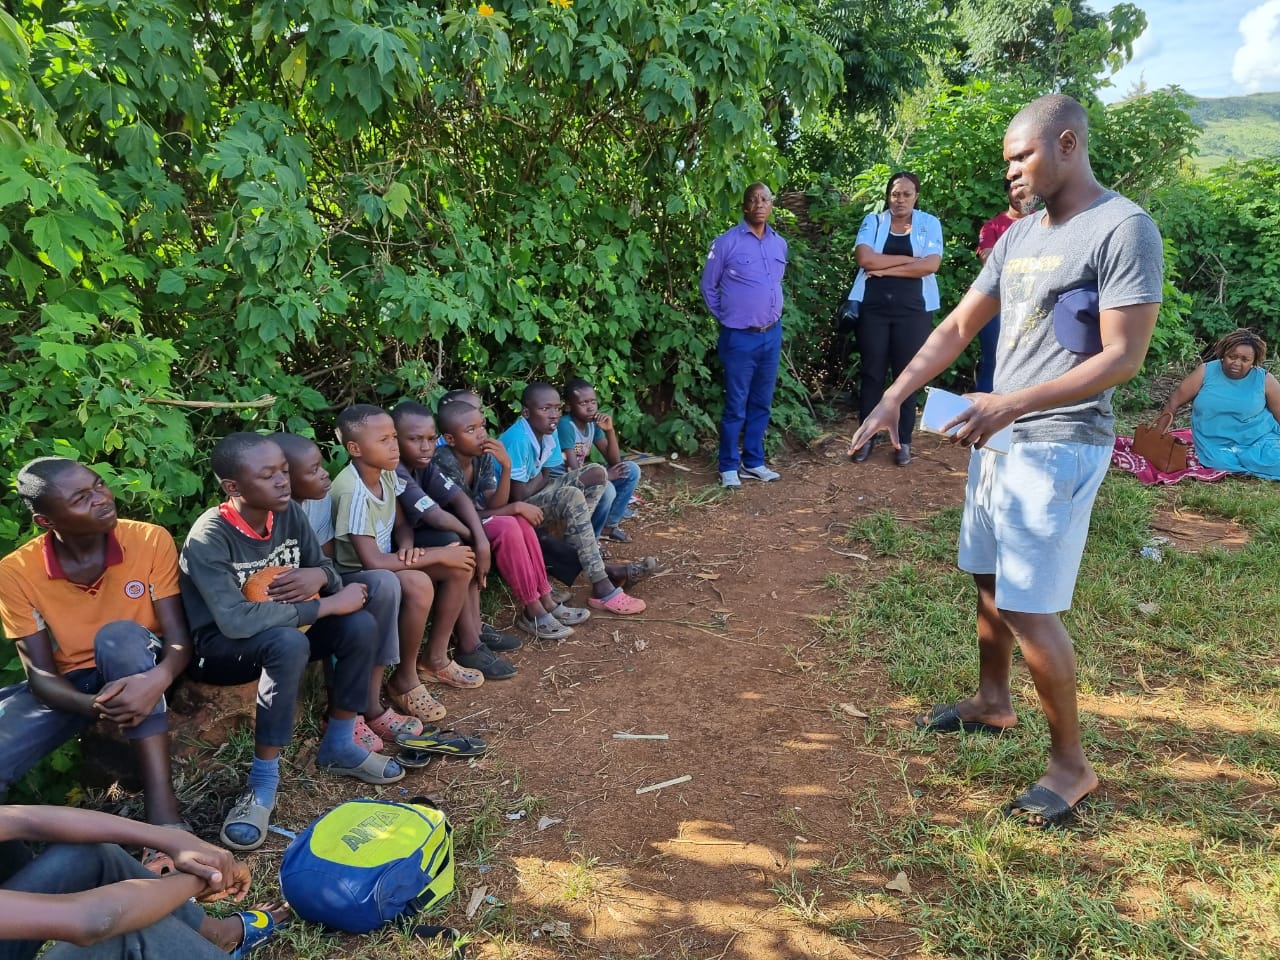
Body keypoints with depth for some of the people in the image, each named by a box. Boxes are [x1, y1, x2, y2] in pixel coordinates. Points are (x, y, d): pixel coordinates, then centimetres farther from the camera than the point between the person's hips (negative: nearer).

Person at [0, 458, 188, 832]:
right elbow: (40, 675, -11)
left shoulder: (152, 541, -15)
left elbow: (179, 638, -16)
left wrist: (159, 678, -40)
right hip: (68, 686, 1)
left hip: (138, 672, 0)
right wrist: (94, 706, -33)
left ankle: (161, 803, -37)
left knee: (119, 635, -37)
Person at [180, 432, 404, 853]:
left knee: (361, 625, -17)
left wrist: (319, 576, -24)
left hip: (280, 634, 6)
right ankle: (264, 779, -22)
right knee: (289, 643, -37)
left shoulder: (289, 512, -8)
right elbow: (235, 620, -37)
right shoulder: (210, 537, -26)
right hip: (218, 648, -6)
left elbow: (325, 567, 3)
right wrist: (326, 605, -31)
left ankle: (339, 745, 3)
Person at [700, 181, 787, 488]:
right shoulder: (726, 242, -9)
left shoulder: (780, 244, 8)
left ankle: (753, 462, 24)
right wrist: (725, 317, 4)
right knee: (736, 406, 1)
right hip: (739, 338, -5)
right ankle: (729, 467, 12)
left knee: (762, 404, 12)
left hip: (772, 335, 5)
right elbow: (708, 286, 1)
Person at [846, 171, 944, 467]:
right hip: (874, 307, 1)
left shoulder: (929, 223, 5)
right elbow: (864, 258, -11)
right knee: (871, 372, 5)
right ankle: (867, 436, 15)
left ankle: (904, 441, 13)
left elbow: (930, 265, -10)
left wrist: (885, 268, -11)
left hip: (913, 309, 0)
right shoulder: (873, 221, 6)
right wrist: (908, 259, -10)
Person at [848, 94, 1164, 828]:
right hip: (998, 438, 8)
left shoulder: (1125, 229, -13)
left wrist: (1012, 403, -26)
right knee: (990, 582, 17)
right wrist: (893, 400, 4)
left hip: (1059, 447, -8)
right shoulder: (1019, 236, 12)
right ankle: (993, 702, 37)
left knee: (1028, 605, -7)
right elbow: (957, 328, 13)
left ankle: (1072, 763, 10)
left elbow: (1124, 356, -18)